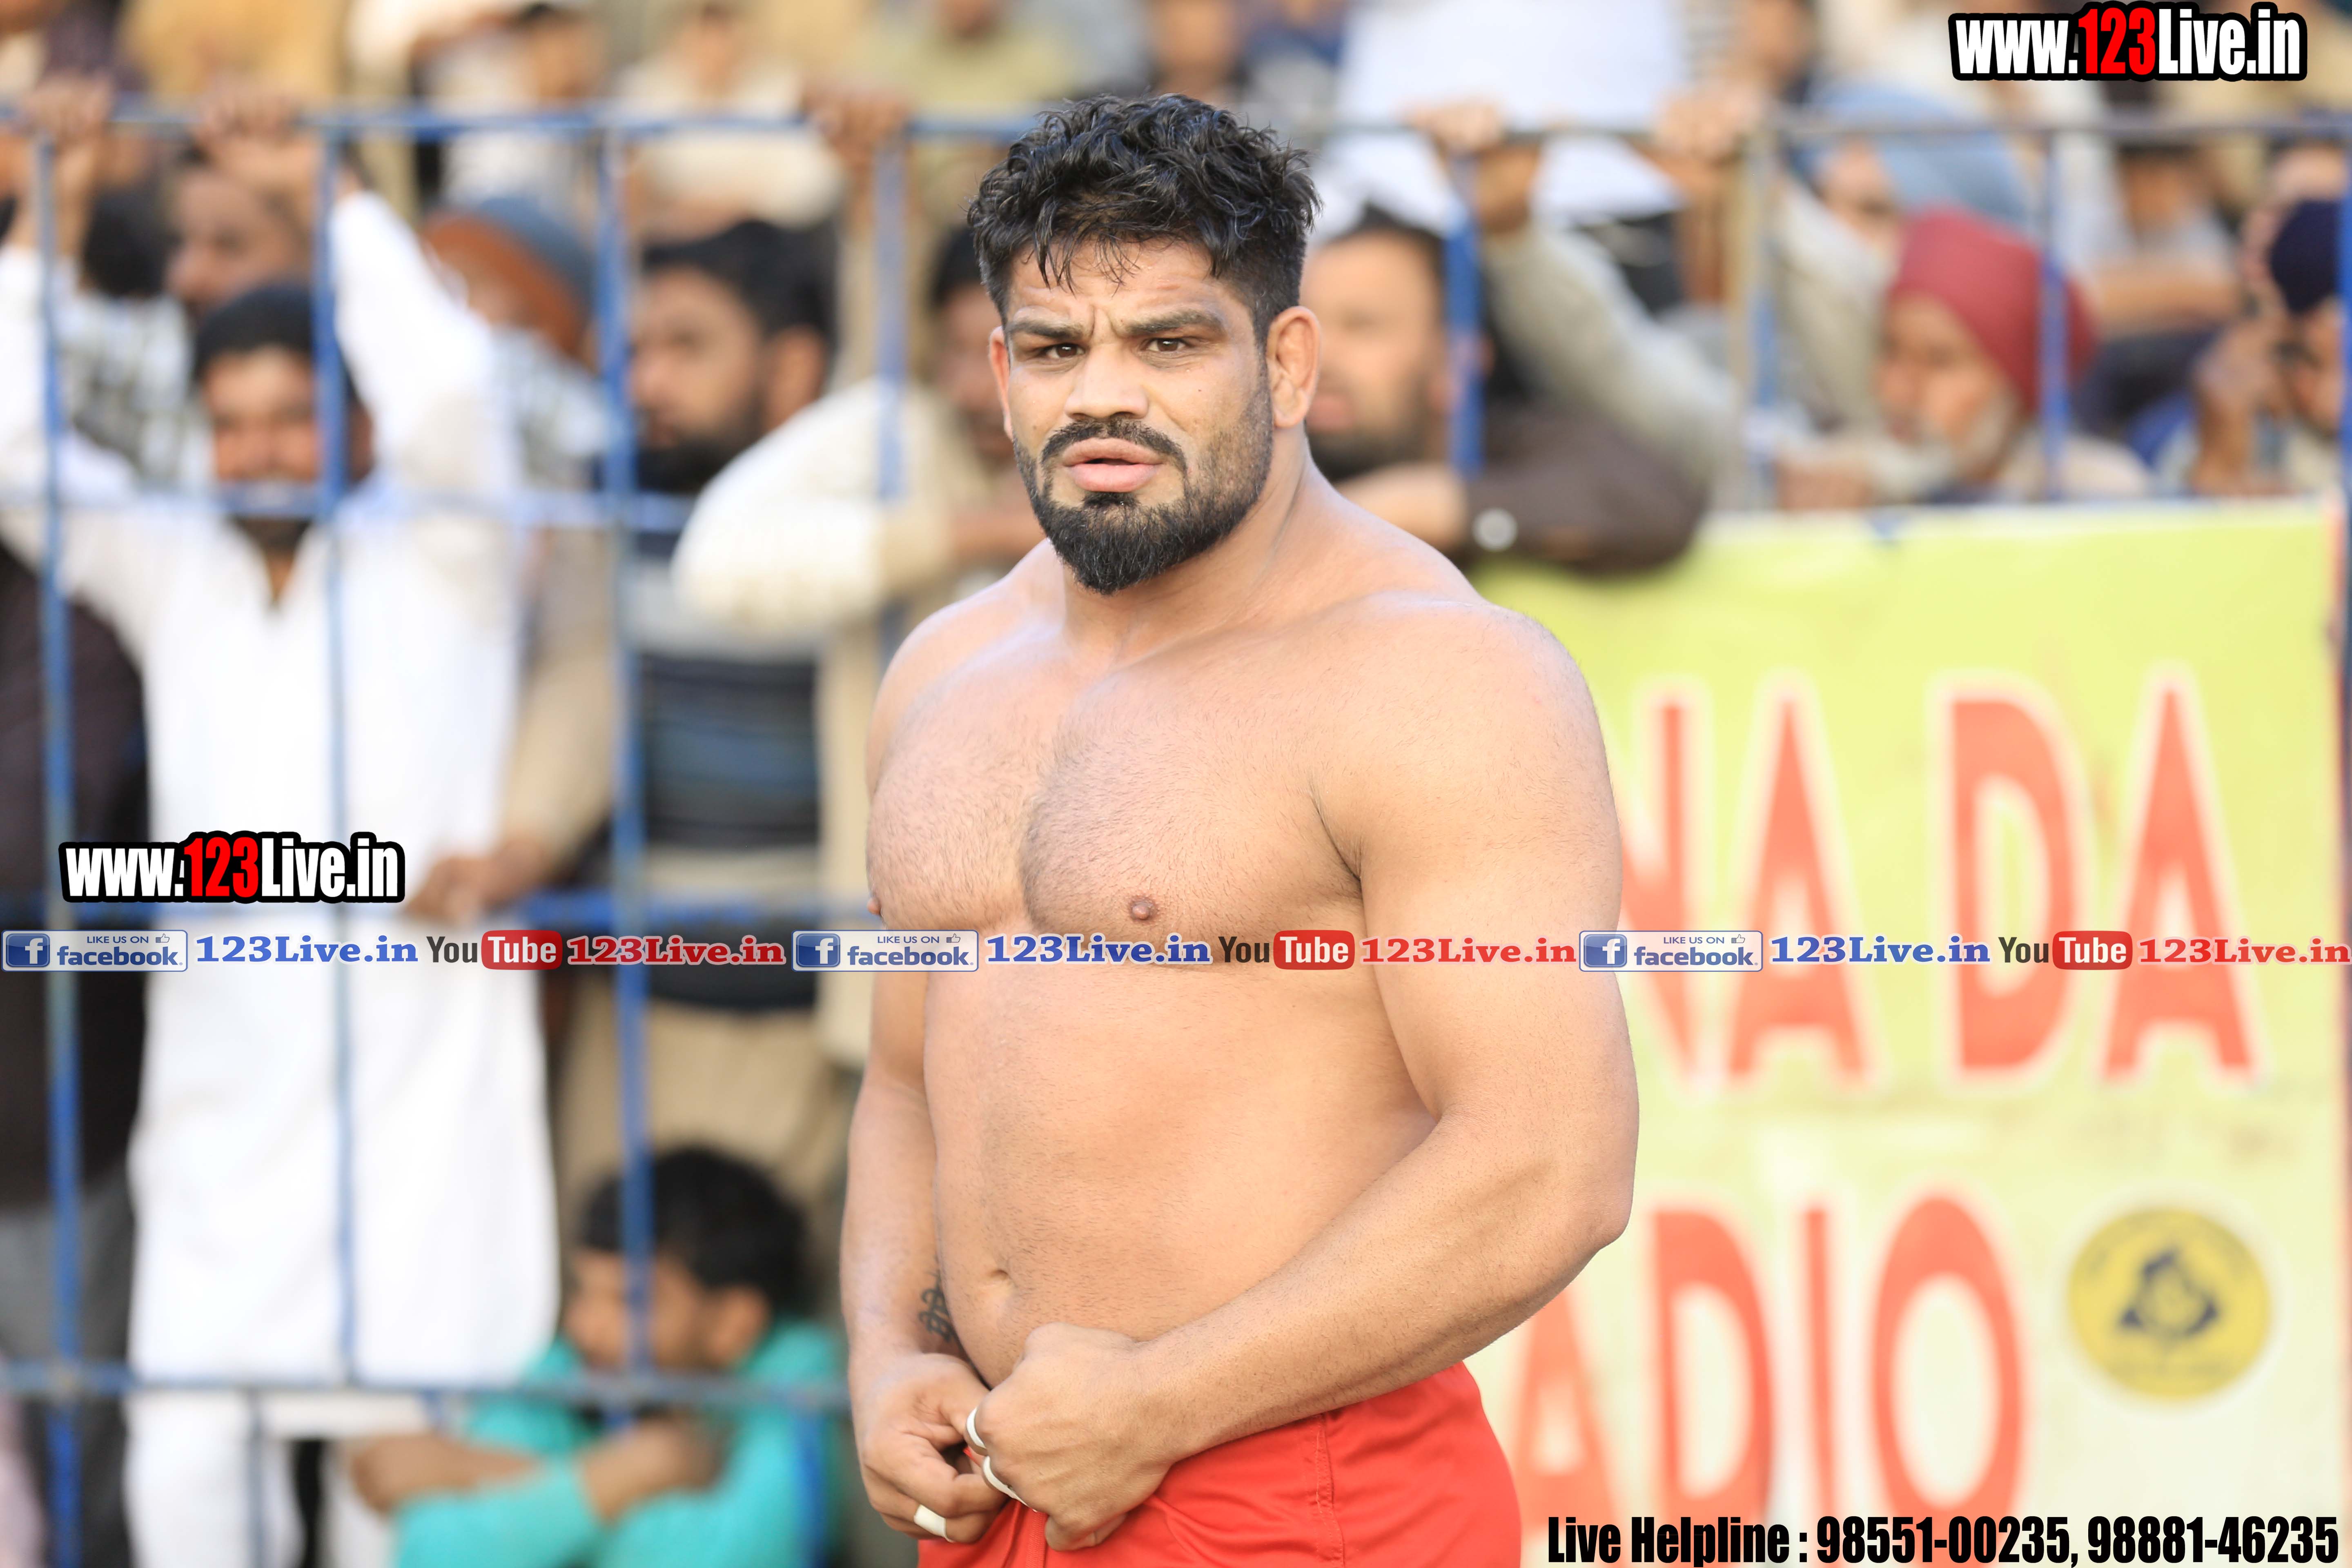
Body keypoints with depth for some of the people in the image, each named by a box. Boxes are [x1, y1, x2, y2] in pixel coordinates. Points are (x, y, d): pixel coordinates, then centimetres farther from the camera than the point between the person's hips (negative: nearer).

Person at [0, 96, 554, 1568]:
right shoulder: (173, 570, 15)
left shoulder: (436, 562, 4)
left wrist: (333, 194, -8)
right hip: (224, 1105, 4)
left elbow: (452, 392, -13)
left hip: (424, 1099, -4)